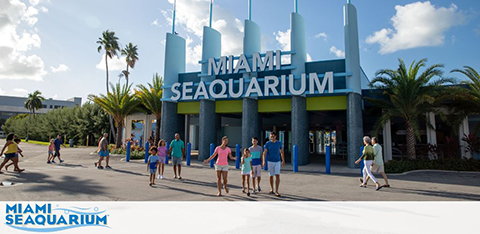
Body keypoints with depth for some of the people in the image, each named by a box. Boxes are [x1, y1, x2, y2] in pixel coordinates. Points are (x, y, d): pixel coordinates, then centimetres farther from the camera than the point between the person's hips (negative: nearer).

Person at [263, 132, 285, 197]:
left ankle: (276, 191, -7)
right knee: (271, 176, 8)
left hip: (277, 162, 1)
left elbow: (281, 152, 12)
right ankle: (271, 189, 27)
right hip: (270, 162, -1)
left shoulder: (279, 143, 2)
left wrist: (283, 161, 13)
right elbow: (264, 152, -11)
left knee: (277, 176, -10)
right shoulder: (267, 144, -4)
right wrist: (263, 161, -23)